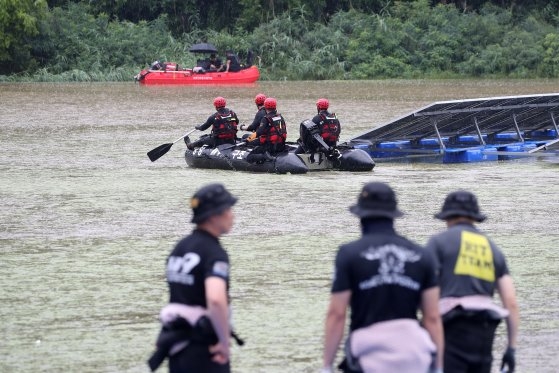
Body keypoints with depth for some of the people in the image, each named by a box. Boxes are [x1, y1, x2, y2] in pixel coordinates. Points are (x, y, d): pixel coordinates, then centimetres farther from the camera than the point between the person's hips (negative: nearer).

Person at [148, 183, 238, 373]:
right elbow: (216, 299, -34)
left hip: (177, 343, 8)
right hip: (205, 348, -8)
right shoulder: (214, 253, -17)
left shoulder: (180, 248, 11)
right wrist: (224, 342, -23)